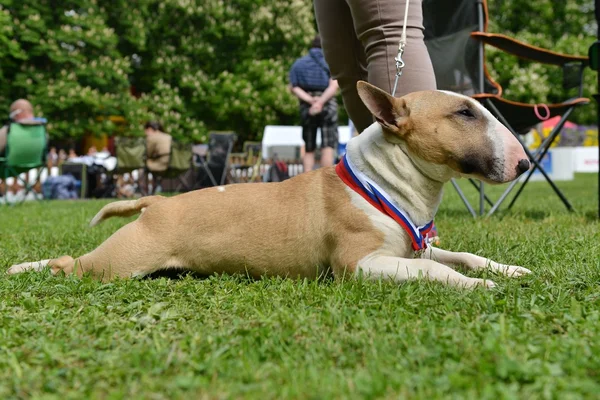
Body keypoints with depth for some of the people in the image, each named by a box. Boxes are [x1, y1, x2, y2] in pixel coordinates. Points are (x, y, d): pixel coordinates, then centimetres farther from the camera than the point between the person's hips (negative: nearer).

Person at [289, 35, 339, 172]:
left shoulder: (299, 63, 13)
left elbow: (293, 87, -2)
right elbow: (334, 86, -12)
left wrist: (310, 100, -13)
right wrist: (321, 102, -20)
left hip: (306, 107, 3)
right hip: (328, 105, -3)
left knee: (309, 149, 10)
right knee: (328, 148, -5)